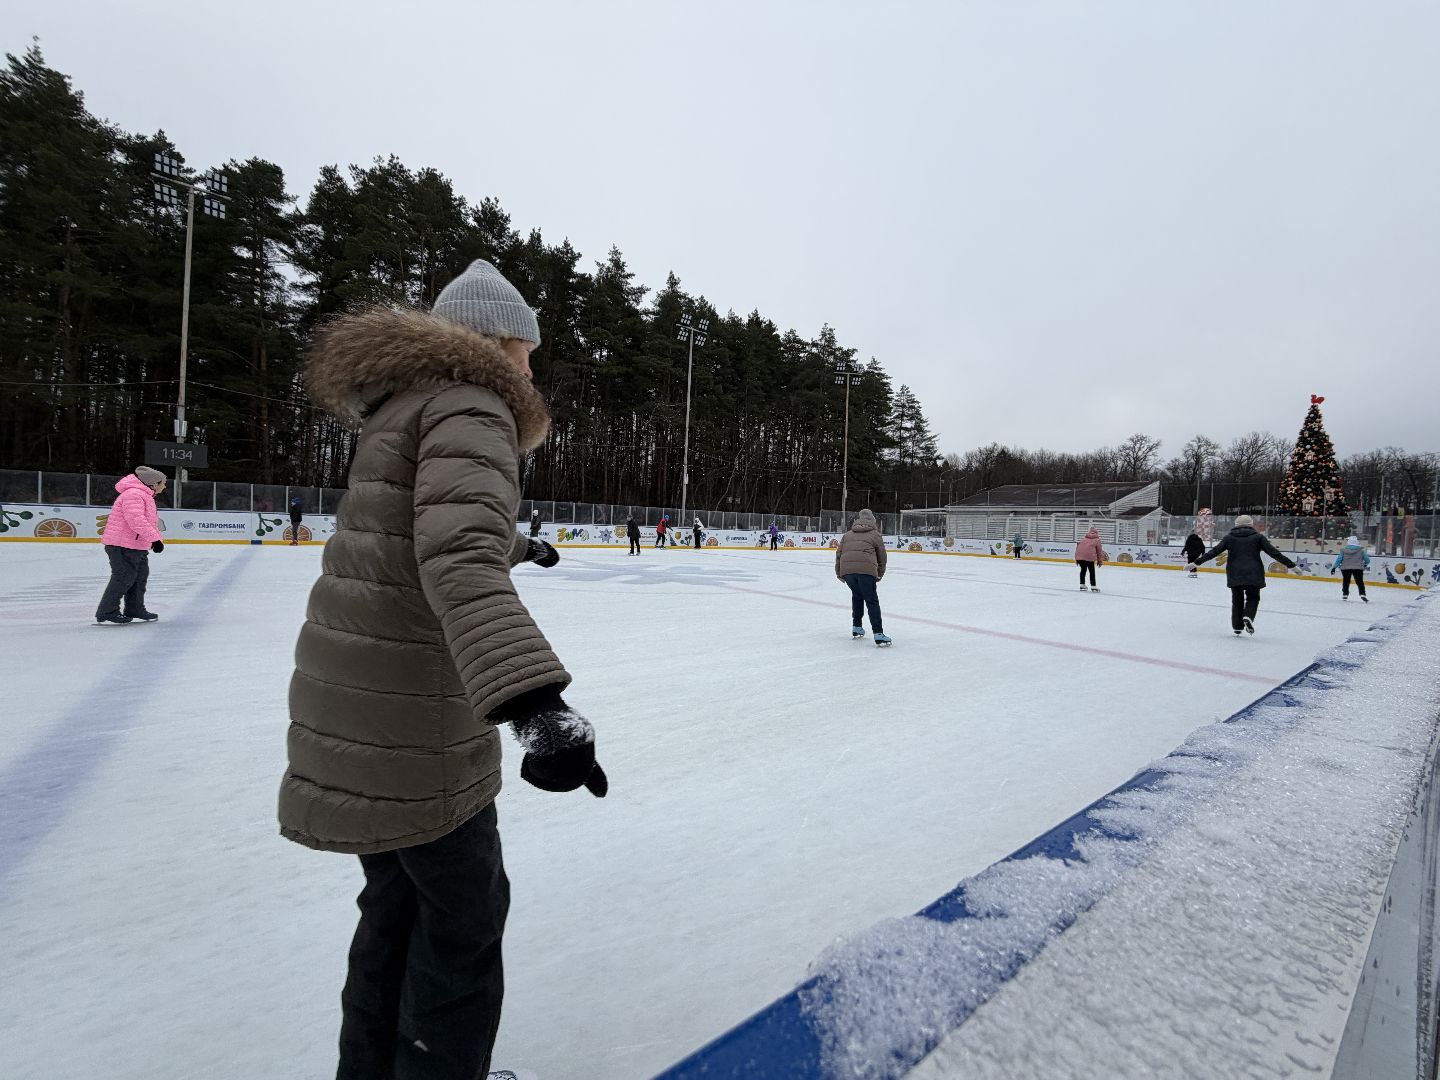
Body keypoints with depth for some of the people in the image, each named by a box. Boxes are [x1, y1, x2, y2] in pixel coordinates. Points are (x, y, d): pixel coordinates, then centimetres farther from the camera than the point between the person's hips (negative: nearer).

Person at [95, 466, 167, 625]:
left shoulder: (145, 496, 17)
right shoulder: (133, 494, -19)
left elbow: (150, 522, 25)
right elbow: (136, 520, -31)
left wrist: (158, 539, 20)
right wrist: (155, 538, -33)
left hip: (137, 546, 11)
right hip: (121, 545, -11)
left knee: (140, 576, 15)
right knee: (124, 578, -8)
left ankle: (134, 610, 24)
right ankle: (106, 614, 0)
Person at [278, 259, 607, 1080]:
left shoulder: (411, 402, 16)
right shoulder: (469, 403, -15)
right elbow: (459, 556, -33)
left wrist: (520, 545, 48)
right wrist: (536, 701, -43)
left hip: (361, 687, 10)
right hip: (406, 707, -10)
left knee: (401, 894, 23)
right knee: (465, 913, 9)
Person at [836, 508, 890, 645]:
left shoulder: (847, 535, 25)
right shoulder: (875, 534, 16)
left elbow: (839, 553, 20)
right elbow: (882, 557, 17)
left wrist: (839, 573, 28)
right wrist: (879, 575, 29)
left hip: (846, 570, 4)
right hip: (866, 569, -4)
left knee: (857, 595, 26)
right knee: (872, 601, -1)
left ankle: (856, 628, 30)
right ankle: (878, 634, -8)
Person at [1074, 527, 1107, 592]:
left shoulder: (1083, 538, 23)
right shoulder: (1097, 539, 14)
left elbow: (1078, 546, 18)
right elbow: (1099, 550, 13)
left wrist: (1077, 559, 21)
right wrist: (1100, 560, 22)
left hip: (1079, 555, 4)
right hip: (1089, 556, -4)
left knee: (1083, 569, 21)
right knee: (1092, 571, 8)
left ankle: (1082, 585, 24)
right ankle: (1093, 586, 8)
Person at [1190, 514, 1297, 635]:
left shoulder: (1229, 537, 5)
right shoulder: (1258, 537, 4)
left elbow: (1214, 551, 0)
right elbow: (1274, 553, 1)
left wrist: (1196, 562, 2)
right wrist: (1291, 565, 6)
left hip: (1234, 574, 1)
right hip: (1253, 574, -1)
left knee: (1237, 600, 13)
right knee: (1252, 598, 12)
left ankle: (1237, 628, 13)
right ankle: (1248, 617, -16)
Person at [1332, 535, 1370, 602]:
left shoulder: (1343, 550, -4)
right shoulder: (1361, 550, 0)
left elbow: (1339, 559, -5)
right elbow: (1367, 559, 4)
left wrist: (1334, 567, 0)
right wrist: (1365, 565, 25)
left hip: (1345, 568, 0)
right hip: (1358, 568, 0)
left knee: (1346, 581, 13)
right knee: (1359, 581, 3)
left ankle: (1345, 595, 17)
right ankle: (1362, 594, -9)